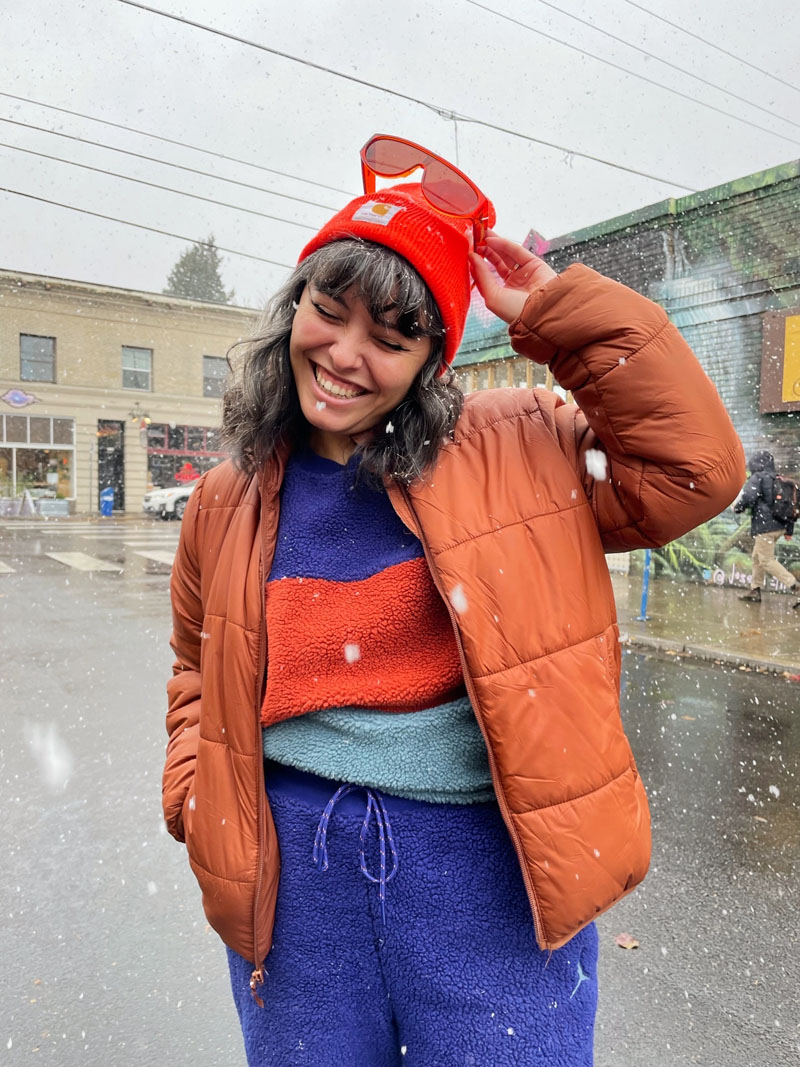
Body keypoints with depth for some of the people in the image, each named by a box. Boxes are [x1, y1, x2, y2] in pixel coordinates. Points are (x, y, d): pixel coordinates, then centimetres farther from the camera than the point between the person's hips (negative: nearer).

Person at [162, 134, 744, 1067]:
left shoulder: (520, 449, -5)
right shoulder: (228, 501, 3)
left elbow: (694, 468, -13)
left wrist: (554, 311, -14)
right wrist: (197, 795, 2)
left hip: (485, 855, -2)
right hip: (294, 863, 3)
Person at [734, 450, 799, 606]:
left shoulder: (757, 478, -8)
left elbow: (747, 497, -23)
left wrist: (737, 508, -1)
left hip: (765, 526, -9)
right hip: (780, 526, 9)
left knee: (767, 561, -5)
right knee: (757, 557, 18)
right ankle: (755, 590, 22)